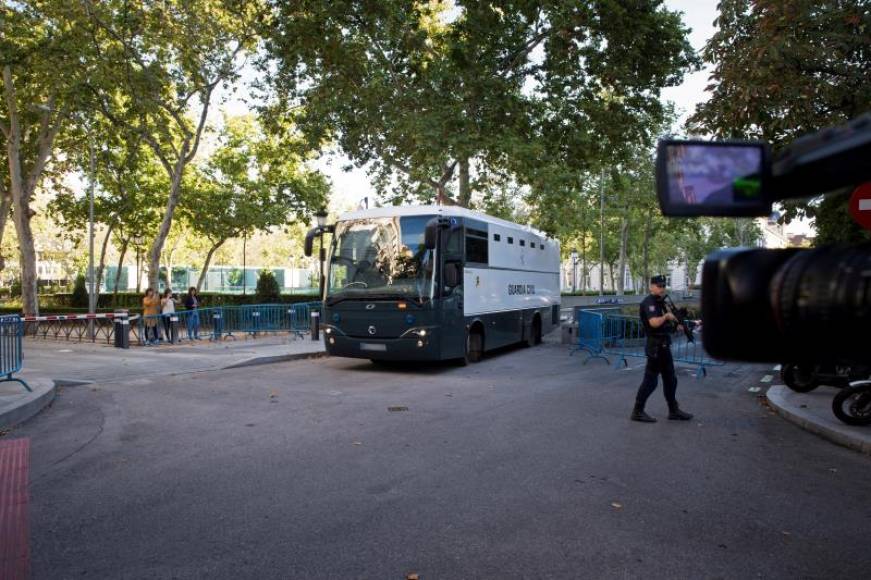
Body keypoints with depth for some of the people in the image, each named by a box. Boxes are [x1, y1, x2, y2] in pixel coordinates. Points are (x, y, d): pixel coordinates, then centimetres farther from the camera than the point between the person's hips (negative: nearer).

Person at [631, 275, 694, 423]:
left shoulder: (660, 302, 15)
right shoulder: (649, 302, -15)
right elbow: (654, 322, -30)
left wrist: (675, 321, 4)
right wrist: (666, 316, -15)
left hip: (664, 346, 10)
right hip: (655, 346, -10)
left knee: (670, 380, 15)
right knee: (650, 380, -4)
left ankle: (674, 411, 26)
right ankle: (637, 412, 5)